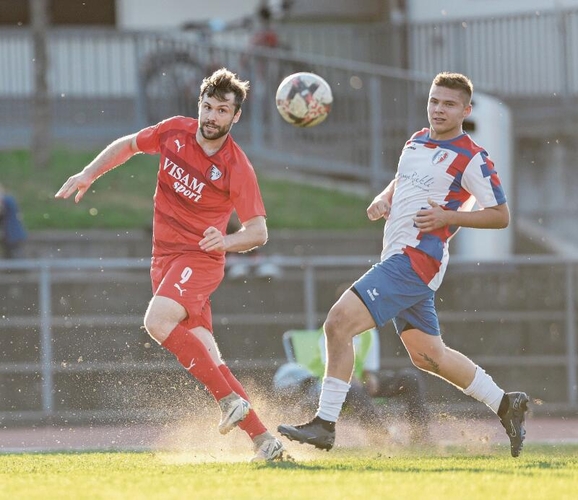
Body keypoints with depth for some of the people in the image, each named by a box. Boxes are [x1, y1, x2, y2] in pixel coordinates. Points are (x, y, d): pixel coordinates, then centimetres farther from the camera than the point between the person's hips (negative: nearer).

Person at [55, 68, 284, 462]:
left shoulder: (237, 167, -14)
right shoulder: (174, 132, 0)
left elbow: (259, 231, -11)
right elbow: (127, 145, 18)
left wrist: (227, 241, -31)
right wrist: (89, 175, 9)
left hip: (200, 257, -6)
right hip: (164, 256, 6)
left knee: (158, 321, -31)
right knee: (205, 358, 0)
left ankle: (231, 399, -25)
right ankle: (263, 440, 2)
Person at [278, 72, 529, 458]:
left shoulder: (471, 159, -8)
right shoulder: (416, 142, 15)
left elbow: (501, 216, -6)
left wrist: (448, 217, -17)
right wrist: (383, 200, 9)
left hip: (415, 261, -9)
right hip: (398, 257, 9)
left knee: (340, 322, -18)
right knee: (427, 355, 16)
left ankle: (325, 424, -15)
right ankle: (506, 404, 28)